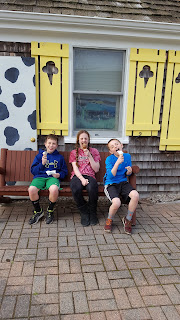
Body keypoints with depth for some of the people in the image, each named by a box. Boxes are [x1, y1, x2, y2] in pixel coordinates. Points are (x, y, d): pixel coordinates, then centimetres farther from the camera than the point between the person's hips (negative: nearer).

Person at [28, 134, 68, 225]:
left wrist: (59, 175, -5)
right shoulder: (39, 155, 16)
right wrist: (42, 164, -7)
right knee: (31, 189, -32)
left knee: (54, 189, -37)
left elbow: (64, 171, 17)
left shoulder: (59, 157, 15)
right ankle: (38, 211, -2)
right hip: (39, 177, 1)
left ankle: (50, 211, -6)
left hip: (53, 177, -1)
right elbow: (33, 170, 9)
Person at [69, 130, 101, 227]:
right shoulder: (74, 152, 18)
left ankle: (92, 213, -9)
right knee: (76, 189, -35)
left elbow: (96, 169, 7)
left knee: (92, 189, -36)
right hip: (77, 176, 1)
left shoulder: (94, 151, 17)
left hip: (89, 176, 0)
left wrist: (89, 155, -3)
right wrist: (82, 178, -15)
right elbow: (75, 168, 4)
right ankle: (84, 213, -10)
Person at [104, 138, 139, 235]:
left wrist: (129, 171, -11)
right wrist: (118, 162, -28)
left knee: (135, 195, -26)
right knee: (116, 202, -32)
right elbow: (111, 176, -20)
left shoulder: (127, 156, 4)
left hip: (123, 182, 4)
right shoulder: (109, 159, -10)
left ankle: (127, 220, 1)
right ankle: (109, 220, 5)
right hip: (111, 184, -4)